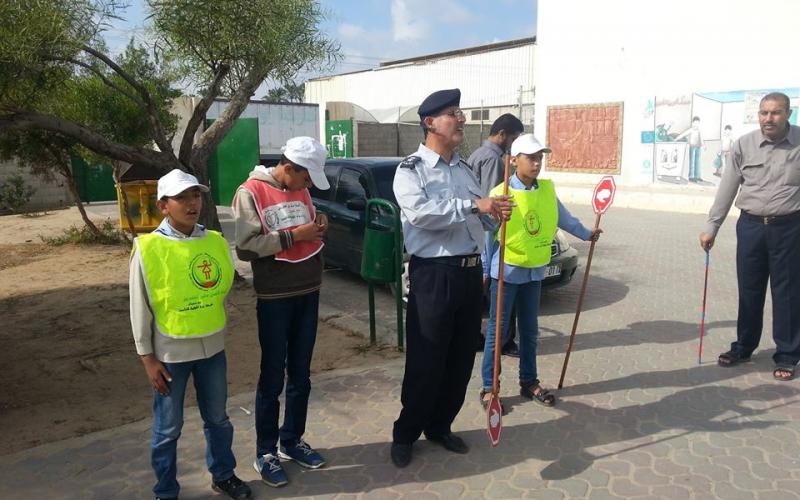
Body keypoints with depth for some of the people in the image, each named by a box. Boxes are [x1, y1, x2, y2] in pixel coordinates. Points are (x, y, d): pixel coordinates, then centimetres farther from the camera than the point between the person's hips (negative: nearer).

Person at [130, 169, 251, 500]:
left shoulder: (216, 242, -2)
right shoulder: (149, 248, -13)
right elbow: (140, 309, -8)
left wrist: (217, 329, 12)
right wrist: (147, 357, -7)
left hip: (212, 348, 4)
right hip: (170, 353, -3)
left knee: (218, 418, 18)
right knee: (168, 428, 11)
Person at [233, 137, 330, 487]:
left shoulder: (301, 191, 8)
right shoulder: (251, 192, -11)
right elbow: (245, 247, -18)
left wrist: (318, 228, -3)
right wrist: (293, 236, -21)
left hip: (309, 293, 6)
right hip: (275, 299, -6)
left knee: (300, 376, 15)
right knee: (272, 379, 4)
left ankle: (292, 441, 31)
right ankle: (265, 453, 20)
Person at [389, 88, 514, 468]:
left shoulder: (464, 169, 16)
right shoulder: (411, 169, -5)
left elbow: (479, 218, 19)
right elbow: (421, 213, -23)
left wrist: (495, 215, -4)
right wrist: (474, 205, -24)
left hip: (470, 272, 7)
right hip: (434, 274, -7)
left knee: (461, 359, 14)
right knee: (426, 362, 1)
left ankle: (439, 427, 32)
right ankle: (405, 434, 20)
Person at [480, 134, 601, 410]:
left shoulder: (547, 189, 2)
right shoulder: (500, 194, -15)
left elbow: (563, 217, 19)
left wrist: (587, 234, 29)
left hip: (535, 271, 6)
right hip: (506, 272, -5)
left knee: (530, 330, 16)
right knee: (497, 330, 2)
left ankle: (529, 382, 30)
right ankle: (488, 388, 12)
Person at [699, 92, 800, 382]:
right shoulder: (744, 144, 0)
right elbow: (728, 187, 4)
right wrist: (712, 227, 2)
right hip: (750, 225, 2)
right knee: (749, 290, 13)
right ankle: (743, 347, 29)